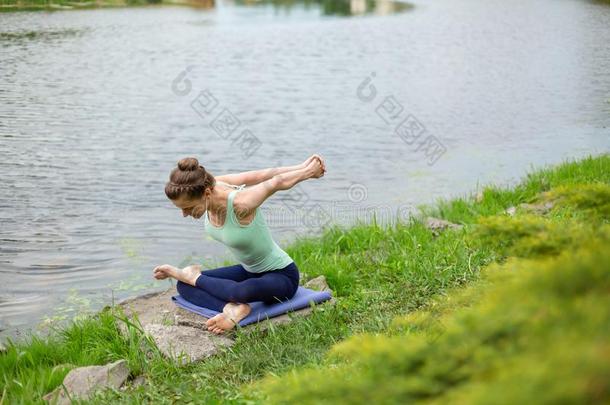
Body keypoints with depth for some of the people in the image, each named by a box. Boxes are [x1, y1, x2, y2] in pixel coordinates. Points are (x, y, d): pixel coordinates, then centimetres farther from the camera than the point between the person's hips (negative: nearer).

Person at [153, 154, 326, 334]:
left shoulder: (240, 204, -37)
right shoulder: (211, 186, -15)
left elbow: (278, 182, -21)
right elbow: (261, 175, -7)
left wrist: (309, 171, -3)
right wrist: (302, 166, 0)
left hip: (281, 276, -7)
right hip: (249, 271, 8)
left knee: (242, 291, -40)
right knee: (183, 286, -4)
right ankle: (232, 308, -21)